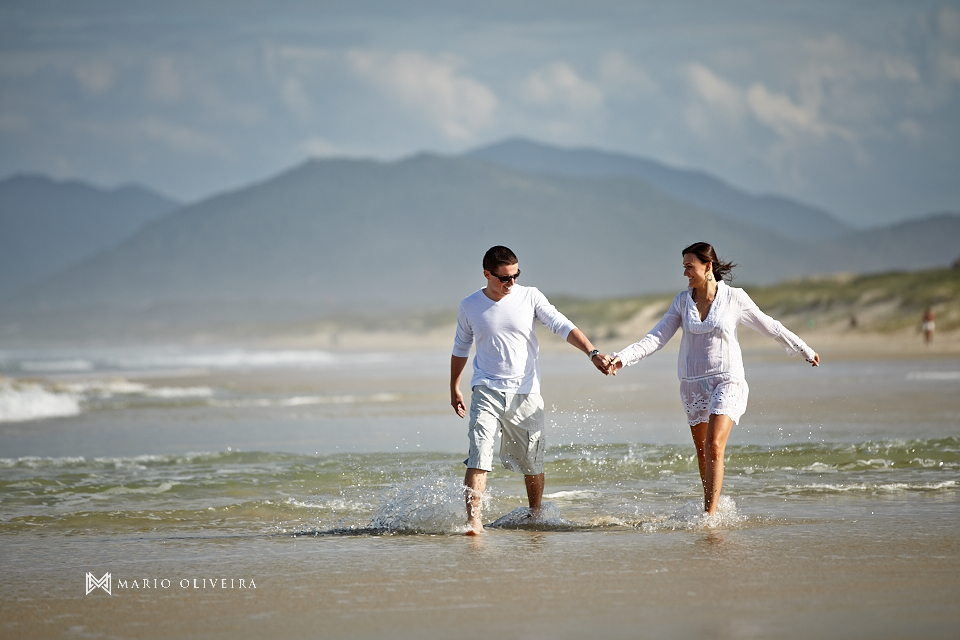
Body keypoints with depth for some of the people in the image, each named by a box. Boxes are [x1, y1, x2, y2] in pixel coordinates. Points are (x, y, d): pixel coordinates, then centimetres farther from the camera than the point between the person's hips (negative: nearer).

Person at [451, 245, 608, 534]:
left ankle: (535, 516, 29)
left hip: (526, 394, 1)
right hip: (487, 392, -1)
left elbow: (562, 326, -9)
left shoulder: (530, 297, -2)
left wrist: (592, 352, -22)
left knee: (533, 463, 9)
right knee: (479, 456, -17)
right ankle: (473, 520, -19)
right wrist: (454, 388, 18)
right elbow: (460, 348, 16)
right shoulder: (469, 306, 1)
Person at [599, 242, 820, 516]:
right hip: (693, 382, 4)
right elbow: (657, 338, -1)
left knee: (714, 447, -19)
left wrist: (805, 350, 17)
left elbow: (770, 327, 8)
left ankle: (710, 516, -19)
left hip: (726, 380, -4)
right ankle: (712, 509, 26)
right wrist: (621, 358, -15)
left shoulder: (734, 298, -5)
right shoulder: (683, 301, 4)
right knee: (702, 452, 11)